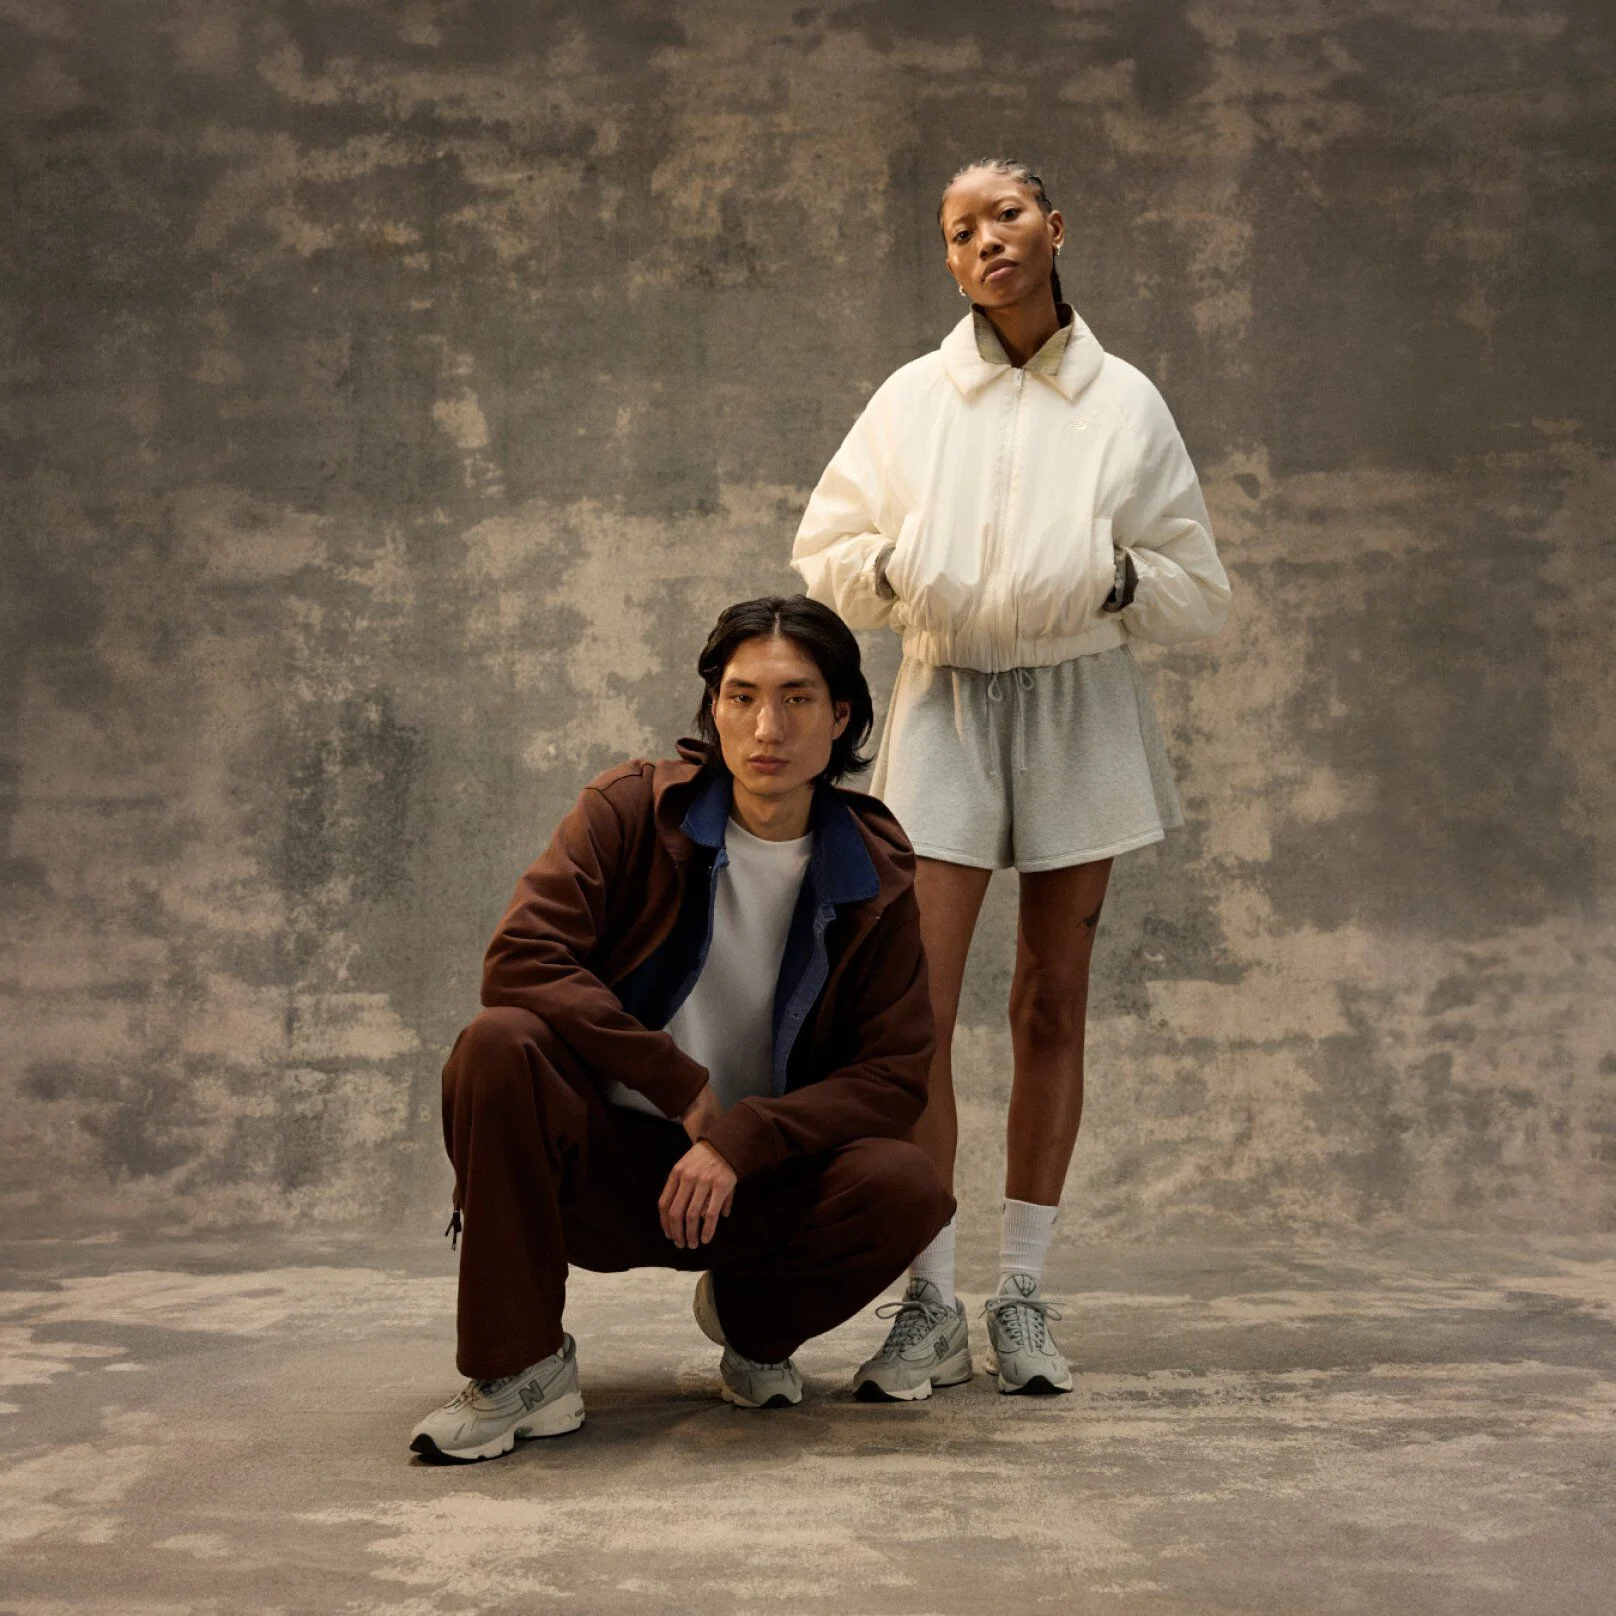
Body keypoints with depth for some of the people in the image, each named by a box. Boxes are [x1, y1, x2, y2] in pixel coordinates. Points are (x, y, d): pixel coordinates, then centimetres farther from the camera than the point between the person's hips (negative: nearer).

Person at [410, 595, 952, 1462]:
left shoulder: (875, 876, -1)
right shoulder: (635, 808, -6)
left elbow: (894, 1075, -6)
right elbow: (519, 960, -17)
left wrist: (741, 1138, -21)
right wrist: (685, 1088, -19)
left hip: (756, 1173, 2)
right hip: (605, 1159, -1)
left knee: (907, 1189, -27)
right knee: (497, 1044, -32)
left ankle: (751, 1318, 7)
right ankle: (521, 1372, -19)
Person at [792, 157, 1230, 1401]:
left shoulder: (1126, 401, 5)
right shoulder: (913, 398, 5)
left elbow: (1202, 594, 6)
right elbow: (822, 561, 8)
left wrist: (1123, 578, -14)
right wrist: (893, 568, -12)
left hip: (1082, 705, 1)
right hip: (949, 702, 0)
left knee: (1053, 1009, 5)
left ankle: (1023, 1298, 15)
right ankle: (931, 1305, 1)